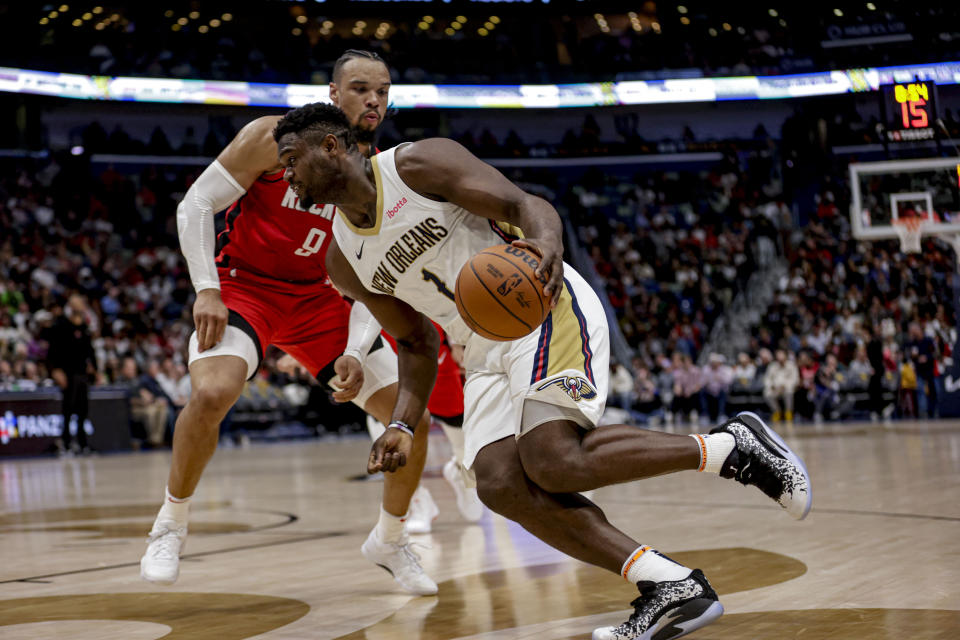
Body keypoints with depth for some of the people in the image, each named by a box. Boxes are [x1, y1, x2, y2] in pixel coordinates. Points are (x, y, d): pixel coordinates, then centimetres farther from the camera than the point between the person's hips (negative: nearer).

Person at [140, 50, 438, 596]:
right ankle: (171, 525, -8)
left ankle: (390, 540, 19)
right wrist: (207, 290, -23)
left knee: (414, 418, -5)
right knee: (212, 392, -34)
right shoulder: (275, 139, -16)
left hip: (319, 298, 4)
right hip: (244, 284, -4)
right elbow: (195, 205, -13)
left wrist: (356, 354, -17)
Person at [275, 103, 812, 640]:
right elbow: (417, 344, 19)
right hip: (485, 353, 7)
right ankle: (671, 587, -16)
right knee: (499, 484, -16)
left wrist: (547, 243, -38)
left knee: (554, 461, -27)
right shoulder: (343, 262, 12)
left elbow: (526, 205, -14)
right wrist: (403, 425, 3)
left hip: (545, 308, -7)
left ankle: (732, 447, -10)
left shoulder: (419, 163, -8)